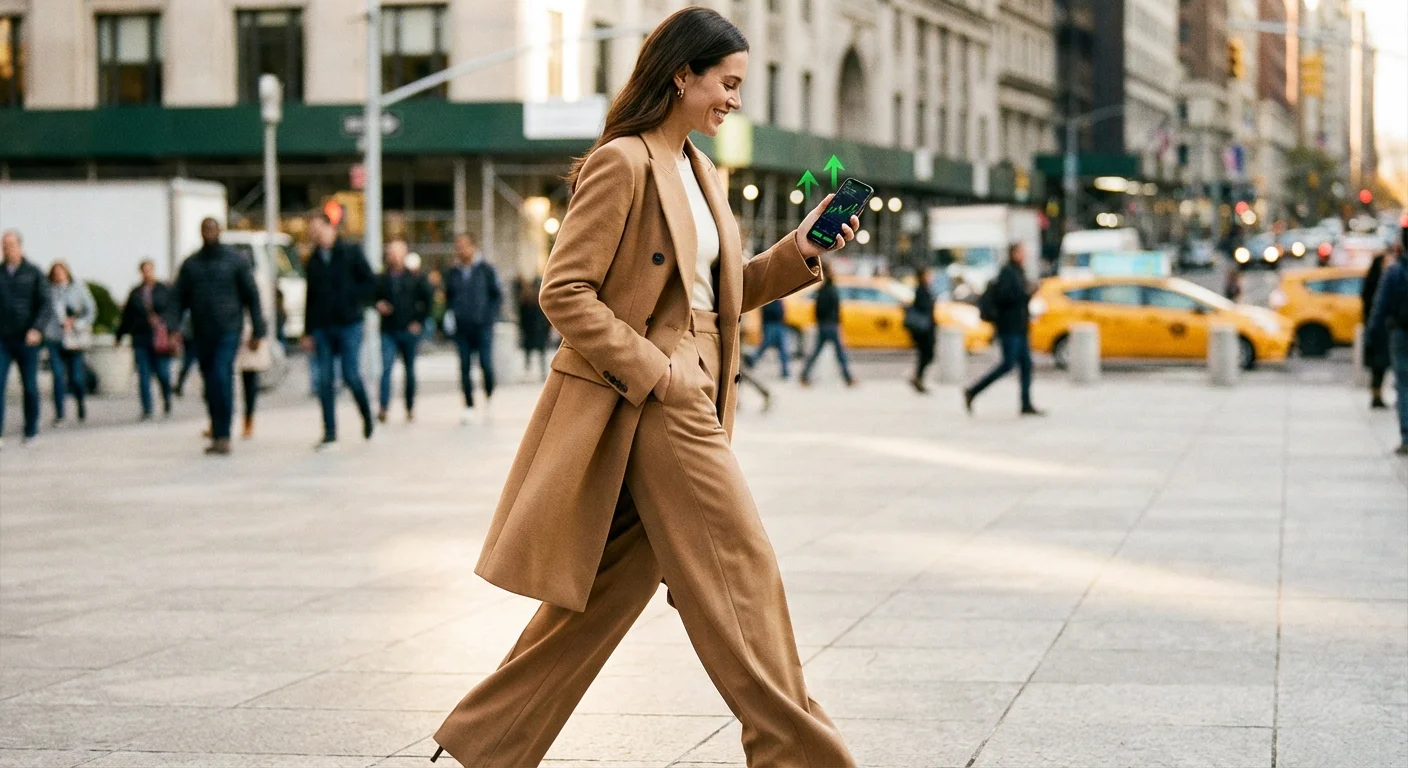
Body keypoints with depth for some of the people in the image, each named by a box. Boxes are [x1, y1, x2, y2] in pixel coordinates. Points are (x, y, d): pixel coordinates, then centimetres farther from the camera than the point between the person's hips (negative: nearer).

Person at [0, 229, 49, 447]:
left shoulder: (33, 273, 2)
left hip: (27, 340, -1)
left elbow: (44, 304, -3)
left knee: (30, 387, 5)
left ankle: (31, 431, 17)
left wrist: (36, 329, -17)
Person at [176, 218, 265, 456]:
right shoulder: (190, 264, 11)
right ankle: (218, 435, 14)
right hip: (201, 333, 4)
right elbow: (179, 299, 10)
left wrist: (257, 331, 1)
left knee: (222, 377, -18)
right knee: (210, 385, 6)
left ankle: (222, 436, -18)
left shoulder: (235, 261, 3)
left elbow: (251, 297, 5)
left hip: (228, 331, -4)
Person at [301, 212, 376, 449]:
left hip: (348, 325, -4)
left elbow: (370, 282, -1)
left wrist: (351, 300, -11)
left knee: (351, 375, -9)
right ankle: (329, 432, 4)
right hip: (322, 327, 4)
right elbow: (310, 297, 14)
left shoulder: (351, 252, 0)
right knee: (324, 380, 0)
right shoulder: (314, 261, 12)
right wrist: (308, 332, 11)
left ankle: (366, 413, 18)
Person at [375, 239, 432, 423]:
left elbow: (427, 301, 6)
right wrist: (378, 306, -6)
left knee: (410, 371, 9)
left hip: (409, 331, 0)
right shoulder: (381, 279, 5)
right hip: (388, 331, 0)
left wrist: (419, 321, -1)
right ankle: (383, 407, -22)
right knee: (386, 368, -14)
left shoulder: (415, 279, 2)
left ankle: (410, 408, 20)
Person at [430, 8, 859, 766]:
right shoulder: (621, 164, -13)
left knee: (610, 585, 11)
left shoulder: (701, 174, 16)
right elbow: (564, 291, -16)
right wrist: (651, 371, -18)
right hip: (650, 403, -9)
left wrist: (797, 254, 7)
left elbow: (719, 292, 22)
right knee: (740, 571, -4)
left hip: (690, 398, 9)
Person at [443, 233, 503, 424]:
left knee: (486, 364, -9)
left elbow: (497, 294, 5)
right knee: (464, 367, 0)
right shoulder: (452, 273, 8)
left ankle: (488, 396, 16)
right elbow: (448, 297, 19)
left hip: (483, 327, -3)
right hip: (461, 329, 3)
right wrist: (451, 315, 3)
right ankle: (469, 406, 5)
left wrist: (490, 316, -5)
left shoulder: (486, 270, 1)